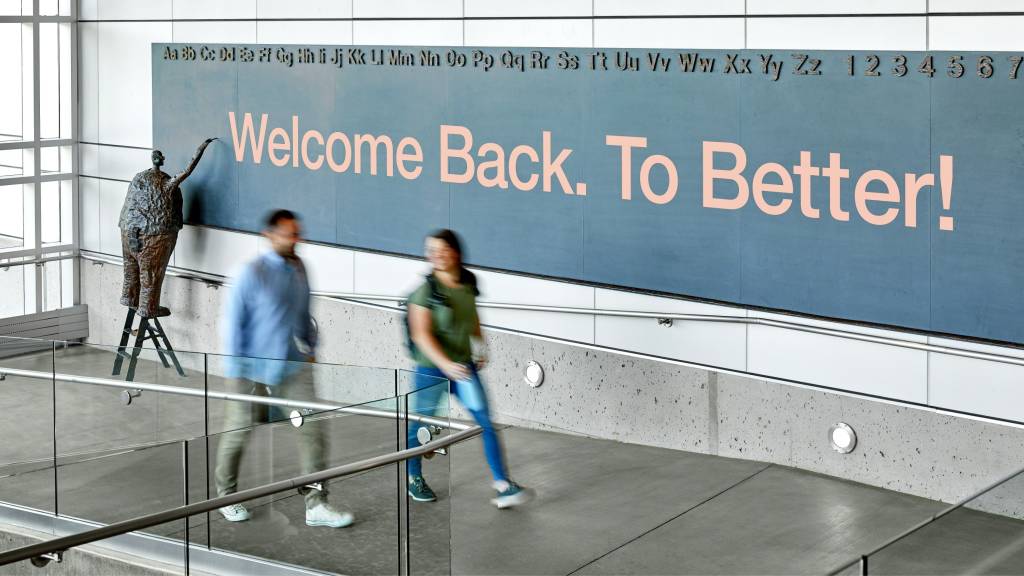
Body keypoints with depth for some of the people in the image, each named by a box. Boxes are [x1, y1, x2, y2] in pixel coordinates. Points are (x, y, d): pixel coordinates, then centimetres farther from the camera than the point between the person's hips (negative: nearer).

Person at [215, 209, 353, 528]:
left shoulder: (298, 268, 5)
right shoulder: (252, 273, -15)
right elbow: (233, 322, -12)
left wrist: (310, 348, 17)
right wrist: (236, 371, -12)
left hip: (294, 365, 5)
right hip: (254, 368, -5)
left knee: (312, 427, -5)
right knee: (238, 431, 9)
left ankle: (316, 504, -3)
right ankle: (226, 495, 30)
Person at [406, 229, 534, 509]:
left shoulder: (467, 283, 2)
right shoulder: (426, 291, -14)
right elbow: (422, 335, -20)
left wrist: (481, 347, 11)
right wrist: (446, 365, -30)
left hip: (463, 365, 5)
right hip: (431, 368, -4)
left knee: (485, 421, -4)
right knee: (420, 425, 9)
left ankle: (503, 486, -5)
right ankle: (414, 479, 33)